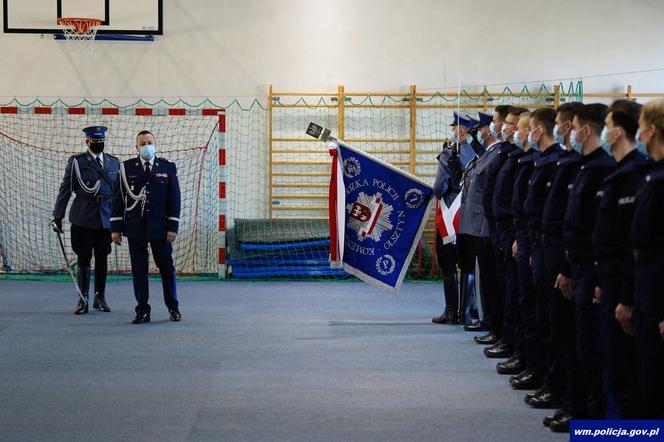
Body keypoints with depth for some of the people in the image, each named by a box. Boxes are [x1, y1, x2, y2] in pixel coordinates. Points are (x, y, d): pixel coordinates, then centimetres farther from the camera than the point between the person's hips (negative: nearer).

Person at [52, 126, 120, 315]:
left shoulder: (114, 162, 11)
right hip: (83, 219, -3)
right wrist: (58, 216, -5)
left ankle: (100, 297, 18)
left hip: (106, 218, 3)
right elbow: (65, 190, -1)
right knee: (84, 259, 1)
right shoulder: (76, 162, 1)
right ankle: (83, 299, 7)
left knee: (102, 259, 8)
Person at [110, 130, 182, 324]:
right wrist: (116, 228, -2)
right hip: (135, 228, 0)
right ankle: (143, 311, 9)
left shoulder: (168, 167, 3)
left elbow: (174, 199, 2)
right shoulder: (126, 168, 3)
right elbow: (118, 198, 3)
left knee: (166, 267, 6)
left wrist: (172, 227, -5)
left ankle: (173, 307, 23)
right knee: (138, 270, 2)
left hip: (160, 227, 0)